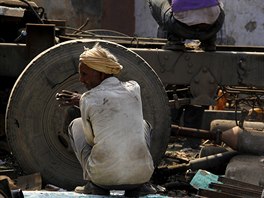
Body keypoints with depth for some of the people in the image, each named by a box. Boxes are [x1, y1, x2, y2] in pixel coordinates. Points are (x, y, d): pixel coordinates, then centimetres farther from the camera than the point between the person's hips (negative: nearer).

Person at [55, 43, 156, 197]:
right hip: (142, 174, 3)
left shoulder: (88, 100, -7)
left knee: (76, 125, 23)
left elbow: (91, 139, 6)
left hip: (104, 176, -2)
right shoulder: (134, 88, 4)